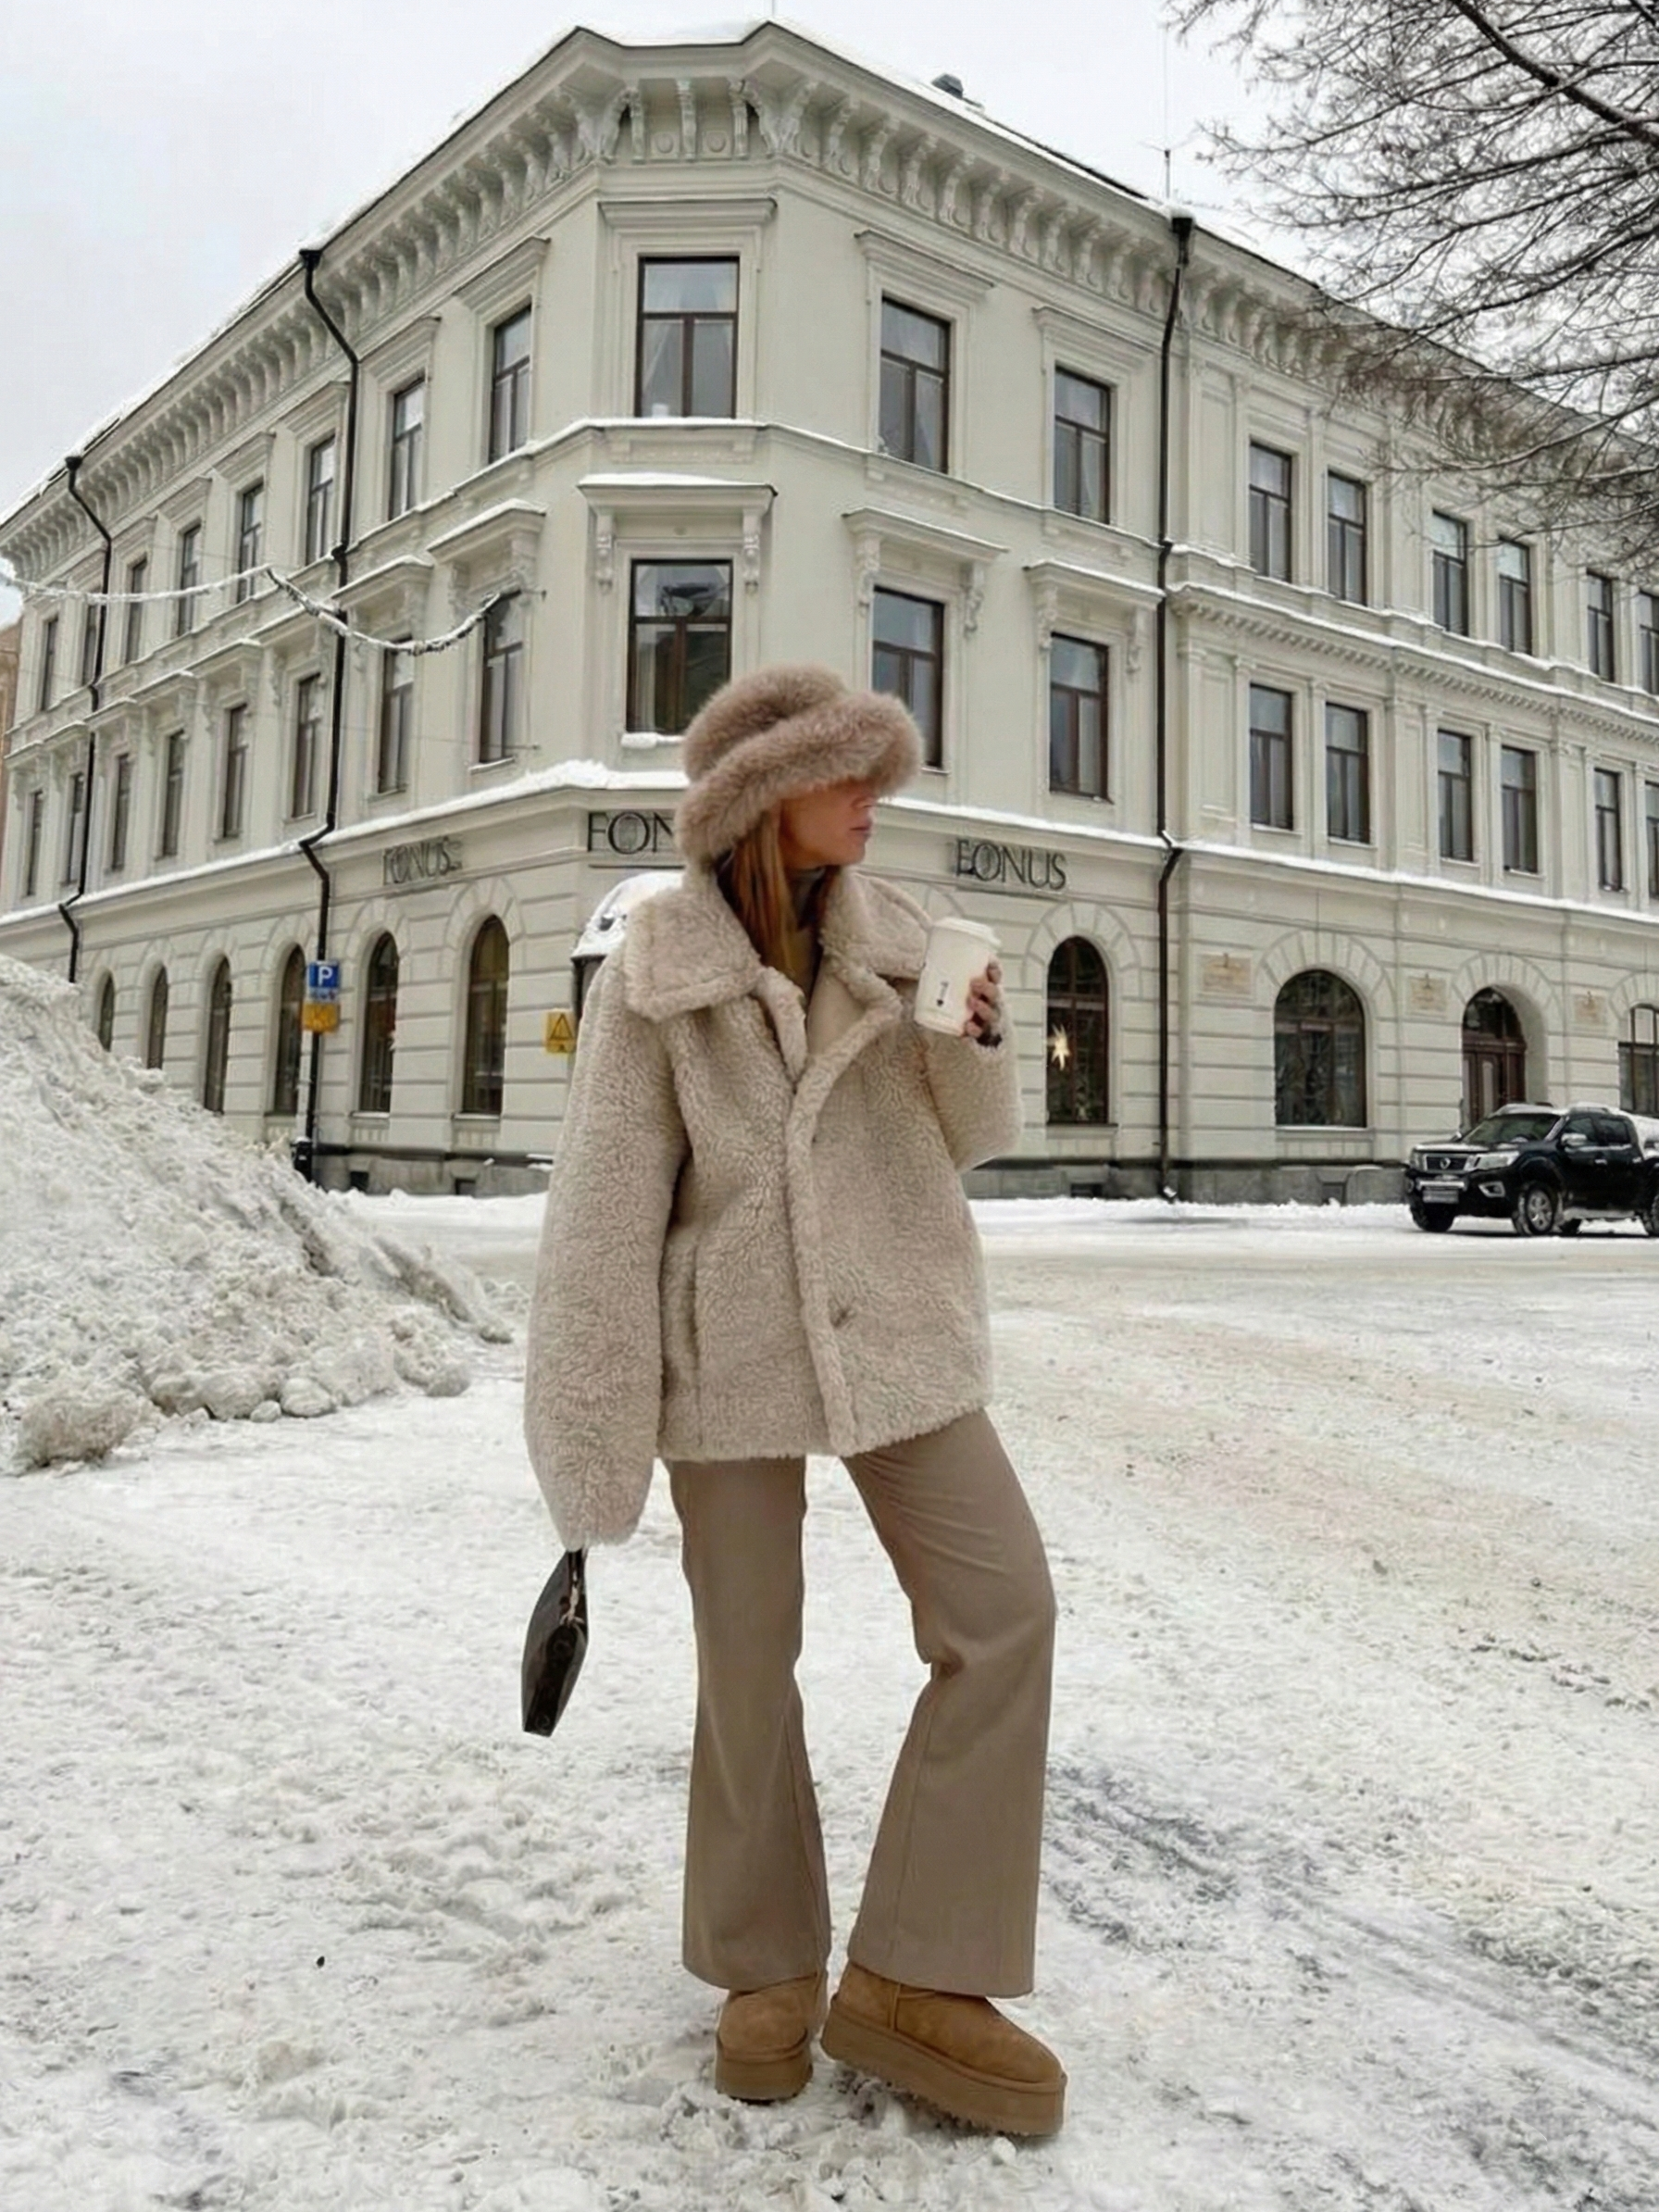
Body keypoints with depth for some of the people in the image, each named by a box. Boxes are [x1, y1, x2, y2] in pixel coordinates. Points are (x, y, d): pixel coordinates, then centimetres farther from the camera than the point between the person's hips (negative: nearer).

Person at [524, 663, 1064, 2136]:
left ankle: (913, 1980, 8)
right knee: (747, 1659, 6)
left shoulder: (891, 934, 2)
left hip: (892, 1330, 3)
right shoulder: (650, 974, -8)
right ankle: (769, 1964, 30)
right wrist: (593, 1449, -9)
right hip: (730, 1347, -3)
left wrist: (982, 1032, -17)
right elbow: (606, 1208, -9)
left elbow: (970, 1133, 5)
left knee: (1004, 1615, -6)